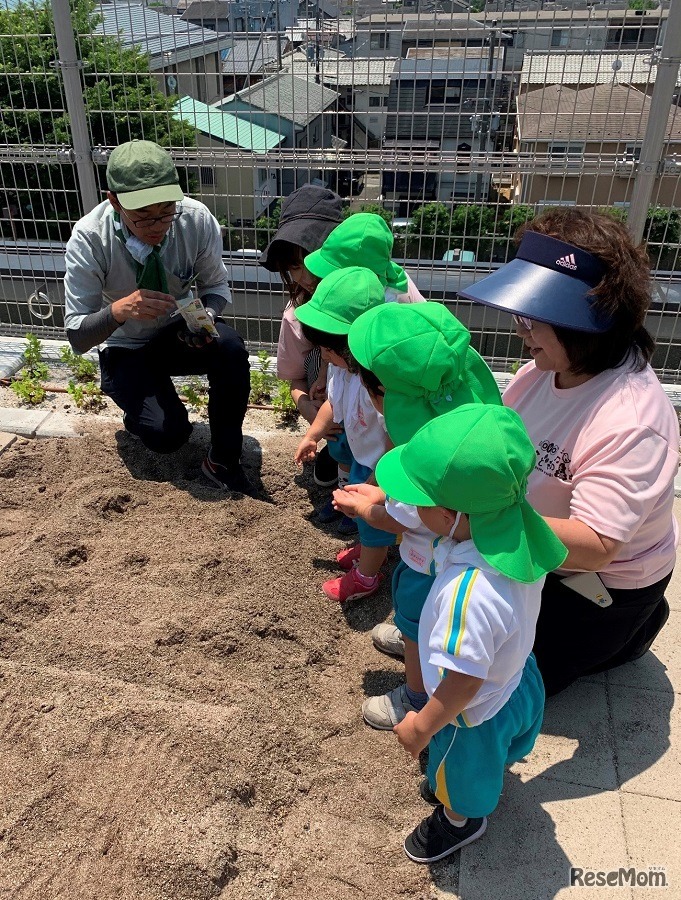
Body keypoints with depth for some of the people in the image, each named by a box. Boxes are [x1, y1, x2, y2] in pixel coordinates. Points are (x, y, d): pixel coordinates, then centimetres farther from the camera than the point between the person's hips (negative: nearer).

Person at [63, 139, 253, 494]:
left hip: (179, 332, 2)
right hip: (126, 348, -2)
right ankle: (141, 410, 15)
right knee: (167, 433, -25)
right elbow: (77, 337, -21)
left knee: (230, 347, -31)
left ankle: (223, 461, -12)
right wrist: (118, 310, -42)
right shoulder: (89, 239, -24)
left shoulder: (197, 219, -21)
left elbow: (216, 286, -4)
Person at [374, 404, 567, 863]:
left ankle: (460, 821, 60)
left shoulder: (469, 593, -47)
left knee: (460, 773, 29)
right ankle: (488, 787, 69)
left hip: (476, 713, -6)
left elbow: (464, 683, -34)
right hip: (518, 680, 6)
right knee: (487, 759, 38)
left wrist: (422, 726, -16)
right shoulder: (519, 537, -24)